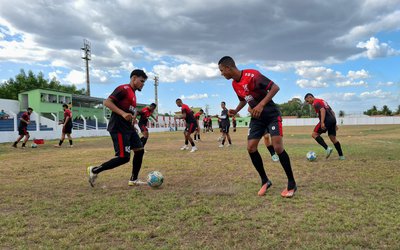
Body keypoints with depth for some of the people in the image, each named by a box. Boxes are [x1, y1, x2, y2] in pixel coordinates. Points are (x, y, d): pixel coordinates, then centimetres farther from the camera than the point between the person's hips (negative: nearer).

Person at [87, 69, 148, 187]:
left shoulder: (133, 93, 19)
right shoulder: (123, 89, -10)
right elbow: (107, 102, -19)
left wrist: (133, 117, 14)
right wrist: (123, 114, -27)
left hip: (128, 128, 10)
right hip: (119, 128, -10)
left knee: (139, 150, 6)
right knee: (124, 157, -11)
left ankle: (133, 180, 15)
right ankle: (94, 170, 3)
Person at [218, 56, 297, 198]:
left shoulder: (252, 75, -22)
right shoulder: (234, 84, 4)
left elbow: (275, 87, -24)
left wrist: (261, 104, -33)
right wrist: (235, 111, 1)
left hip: (272, 115, -7)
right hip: (257, 117, 7)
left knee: (278, 147, -16)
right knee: (251, 147, -5)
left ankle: (291, 184, 1)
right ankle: (265, 181, 11)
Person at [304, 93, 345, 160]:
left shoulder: (315, 102, -2)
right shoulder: (322, 101, 26)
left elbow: (323, 110, -20)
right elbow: (332, 112, 25)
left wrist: (322, 122, -27)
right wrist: (334, 124, 25)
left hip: (327, 120, -9)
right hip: (333, 120, 9)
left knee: (314, 134, -2)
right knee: (333, 138, 13)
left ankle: (327, 148, -11)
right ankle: (341, 156, 14)